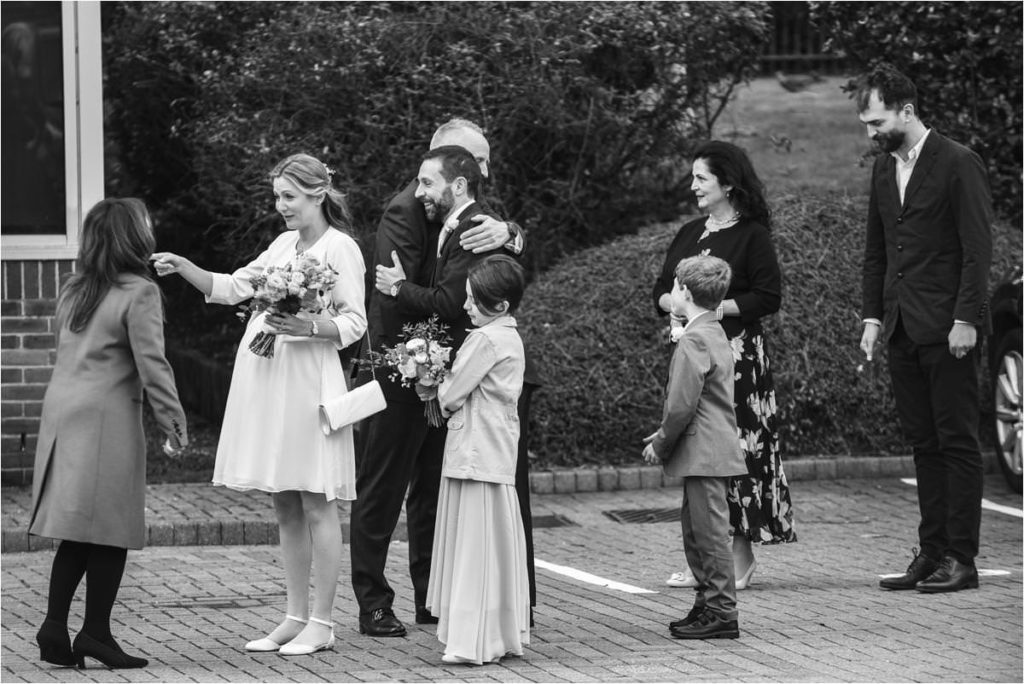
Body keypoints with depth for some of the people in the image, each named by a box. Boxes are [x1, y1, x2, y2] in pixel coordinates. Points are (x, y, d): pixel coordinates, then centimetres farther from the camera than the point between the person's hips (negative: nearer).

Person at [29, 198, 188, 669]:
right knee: (110, 529, 1)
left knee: (76, 534, 11)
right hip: (107, 418, -7)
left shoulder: (73, 291, 14)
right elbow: (151, 364, -12)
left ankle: (55, 626, 5)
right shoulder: (138, 293, -8)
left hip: (61, 413, 7)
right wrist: (174, 422, -7)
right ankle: (96, 632, 2)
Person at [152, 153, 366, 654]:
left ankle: (321, 624, 0)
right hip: (265, 379, 7)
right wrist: (184, 268, 3)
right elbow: (232, 288, 17)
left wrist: (308, 326, -23)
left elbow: (354, 324, -7)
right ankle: (296, 617, 15)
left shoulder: (341, 249, -4)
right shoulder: (285, 244, 16)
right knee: (284, 504, 9)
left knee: (315, 504, -4)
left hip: (309, 379, -7)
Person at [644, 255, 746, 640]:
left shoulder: (693, 342, -17)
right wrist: (664, 438, 18)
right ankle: (708, 605, 21)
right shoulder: (716, 335, 15)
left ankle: (722, 613, -4)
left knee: (710, 532, -6)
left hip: (703, 455, -10)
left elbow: (682, 405, -20)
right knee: (696, 532, 16)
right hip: (715, 452, 10)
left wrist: (661, 445, -7)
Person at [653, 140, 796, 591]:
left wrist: (717, 307, -15)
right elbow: (660, 291, 16)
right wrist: (674, 303, -6)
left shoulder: (751, 235, -4)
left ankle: (740, 557, -1)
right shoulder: (689, 235, 16)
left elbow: (769, 297, -10)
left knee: (737, 449, -6)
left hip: (737, 354, -6)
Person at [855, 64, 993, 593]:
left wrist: (966, 320, -16)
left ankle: (961, 559, -2)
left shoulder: (958, 164, -8)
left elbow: (977, 247, -11)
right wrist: (873, 317, 10)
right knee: (923, 444, 8)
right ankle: (931, 554, 11)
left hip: (947, 329, -7)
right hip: (902, 330, 7)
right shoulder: (883, 170, 14)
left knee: (957, 442, -4)